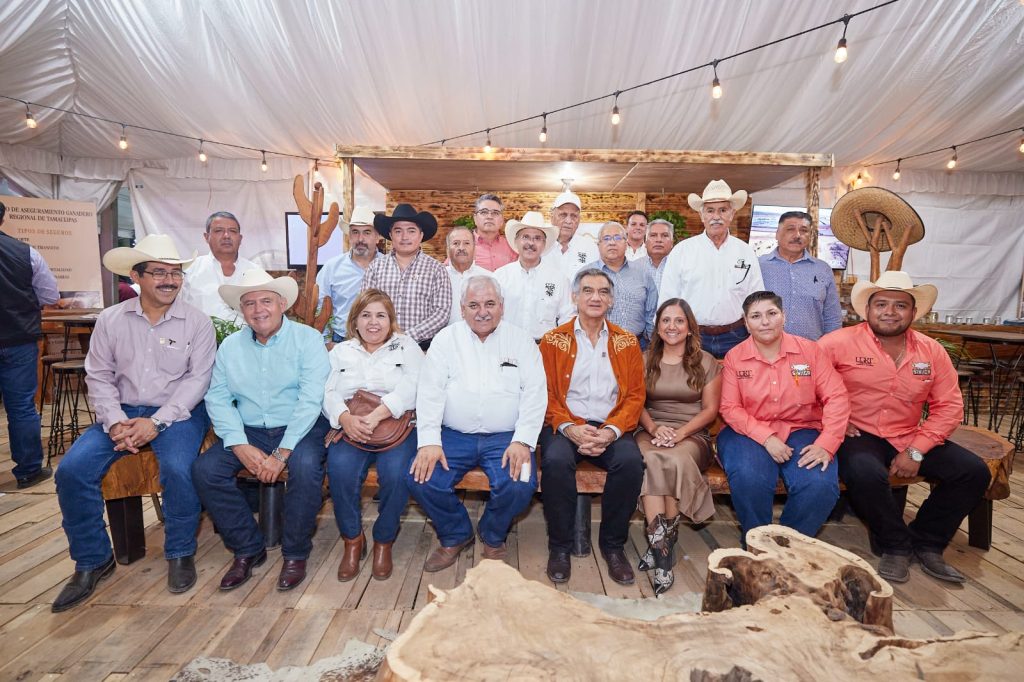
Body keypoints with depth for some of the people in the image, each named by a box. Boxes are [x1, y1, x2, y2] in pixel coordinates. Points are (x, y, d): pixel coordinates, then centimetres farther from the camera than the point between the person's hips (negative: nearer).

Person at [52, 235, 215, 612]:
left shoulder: (196, 322, -4)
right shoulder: (110, 320, 4)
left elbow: (197, 378, -8)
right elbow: (98, 376, 4)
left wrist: (156, 422, -17)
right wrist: (115, 422, -12)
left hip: (177, 412, -3)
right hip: (122, 411, 4)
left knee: (178, 469, -30)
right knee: (71, 469, -15)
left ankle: (180, 553, -4)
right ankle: (93, 560, 7)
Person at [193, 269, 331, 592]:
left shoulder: (307, 339, -6)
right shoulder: (230, 346, 8)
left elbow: (311, 399, -15)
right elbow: (217, 398, 1)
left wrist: (281, 454, -21)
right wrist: (241, 447, -14)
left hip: (300, 429, -4)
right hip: (249, 431, 5)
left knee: (305, 466, -32)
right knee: (204, 469, -16)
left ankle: (295, 554, -7)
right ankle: (248, 548, 4)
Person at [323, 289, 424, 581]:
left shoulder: (407, 347, 11)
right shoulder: (340, 352, 19)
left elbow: (411, 387, -7)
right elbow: (328, 393, 5)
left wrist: (376, 415, -22)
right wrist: (345, 418, -18)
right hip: (350, 428, 2)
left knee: (396, 470, -30)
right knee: (340, 468, -28)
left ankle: (384, 542, -3)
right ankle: (352, 540, -3)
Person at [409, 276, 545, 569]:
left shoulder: (520, 340, 5)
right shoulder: (446, 339, 7)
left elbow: (535, 393, -2)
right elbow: (429, 391, 0)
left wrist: (522, 441, -14)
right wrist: (429, 441, -12)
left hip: (505, 437, -1)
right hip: (454, 435, 1)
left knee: (521, 486, -26)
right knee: (421, 478, -21)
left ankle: (493, 537, 11)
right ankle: (456, 535, 11)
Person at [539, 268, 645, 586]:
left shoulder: (627, 342, 11)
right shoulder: (553, 340, 7)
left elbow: (635, 396, 4)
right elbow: (546, 394, 1)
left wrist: (611, 431, -13)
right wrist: (569, 428, -16)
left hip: (611, 428, 1)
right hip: (566, 425, -1)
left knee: (631, 461, -29)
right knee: (556, 460, -32)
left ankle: (612, 544, -5)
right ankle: (559, 546, -9)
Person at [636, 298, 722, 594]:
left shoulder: (706, 362, 9)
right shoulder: (645, 360, 14)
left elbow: (710, 409, 4)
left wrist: (680, 432, -12)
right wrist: (653, 428, -12)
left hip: (692, 435, -1)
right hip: (652, 431, 1)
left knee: (676, 460, -36)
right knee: (652, 461, -35)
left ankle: (659, 545, -22)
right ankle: (662, 549, -35)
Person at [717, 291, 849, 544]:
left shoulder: (809, 350, 4)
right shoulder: (734, 358, 2)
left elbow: (836, 398, -1)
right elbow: (730, 409, -4)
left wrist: (826, 444, -14)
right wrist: (767, 438, -18)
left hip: (800, 431, 2)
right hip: (750, 433, -1)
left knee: (821, 484, -26)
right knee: (749, 479, -32)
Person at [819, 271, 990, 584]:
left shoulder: (932, 351, 4)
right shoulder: (841, 343, -10)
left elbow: (949, 406, 4)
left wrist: (916, 452, -8)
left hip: (911, 438, 5)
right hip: (859, 435, -5)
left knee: (974, 472, -9)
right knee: (866, 474, -34)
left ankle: (926, 543, 10)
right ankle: (896, 546, -4)